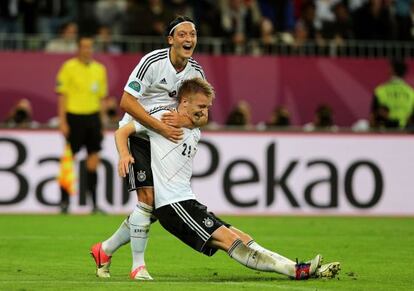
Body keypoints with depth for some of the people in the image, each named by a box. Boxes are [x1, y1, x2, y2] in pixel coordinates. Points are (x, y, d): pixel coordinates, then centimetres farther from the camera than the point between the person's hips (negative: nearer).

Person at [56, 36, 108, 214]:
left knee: (93, 160, 3)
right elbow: (62, 95, -6)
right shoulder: (69, 67, -5)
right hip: (74, 117, -5)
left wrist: (101, 121, 13)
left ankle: (94, 202, 7)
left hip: (93, 117, 5)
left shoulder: (99, 69, 10)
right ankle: (65, 201, 6)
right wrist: (62, 121, -11)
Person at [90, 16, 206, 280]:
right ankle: (138, 266, -8)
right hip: (136, 134, -7)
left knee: (156, 208, 4)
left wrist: (184, 120, -20)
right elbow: (127, 102, -22)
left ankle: (106, 249, 21)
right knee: (148, 198, -18)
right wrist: (161, 127, -26)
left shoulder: (196, 72, 1)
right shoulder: (152, 62, -18)